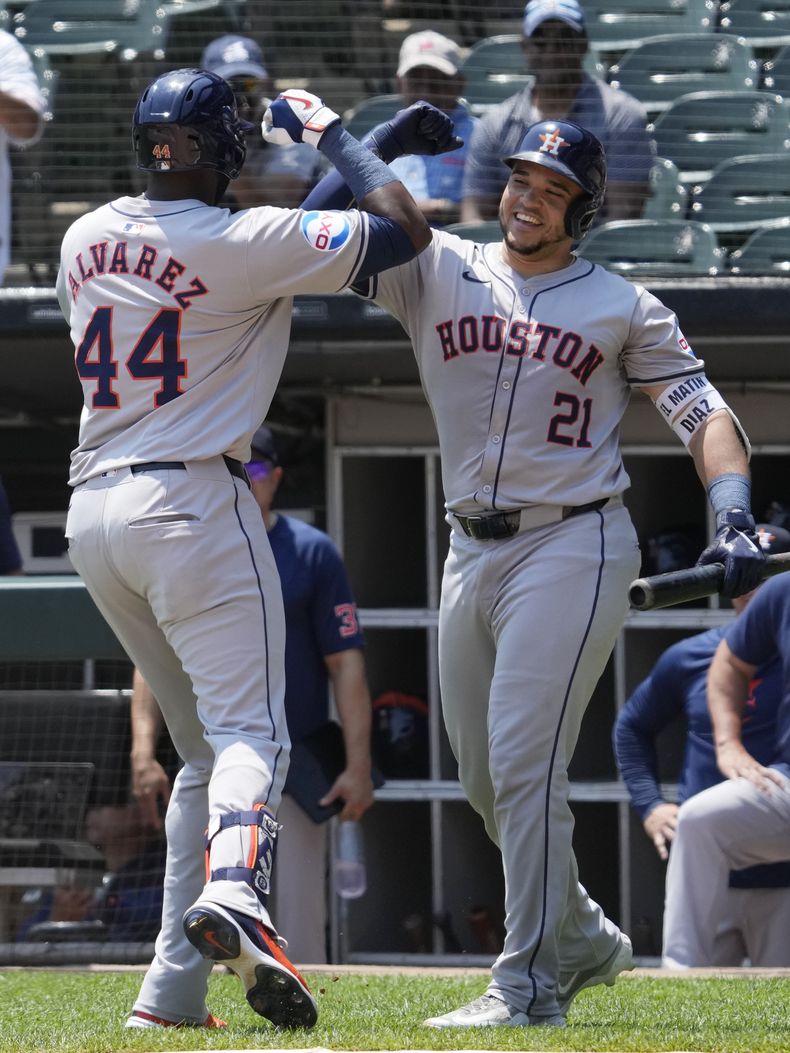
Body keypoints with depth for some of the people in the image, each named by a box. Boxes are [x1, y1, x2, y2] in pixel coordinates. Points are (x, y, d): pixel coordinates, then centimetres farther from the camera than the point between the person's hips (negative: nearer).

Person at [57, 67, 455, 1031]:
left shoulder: (84, 239, 10)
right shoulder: (244, 243, -9)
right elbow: (404, 230, -8)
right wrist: (333, 137, 7)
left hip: (92, 511, 7)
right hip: (190, 502, -7)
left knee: (204, 743, 14)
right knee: (247, 728, -11)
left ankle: (172, 988, 5)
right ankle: (230, 895, -42)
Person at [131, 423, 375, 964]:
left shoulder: (312, 552, 0)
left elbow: (346, 662, -5)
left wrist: (358, 764, -14)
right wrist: (144, 751, -7)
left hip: (296, 776, -3)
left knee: (299, 929, -4)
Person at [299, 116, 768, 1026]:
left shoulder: (622, 307, 2)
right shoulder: (436, 273, 8)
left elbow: (703, 413, -2)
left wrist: (734, 521, -16)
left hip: (572, 547, -5)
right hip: (471, 550, 5)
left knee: (522, 762, -15)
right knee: (482, 777, 12)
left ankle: (531, 983, -13)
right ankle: (583, 938, 31)